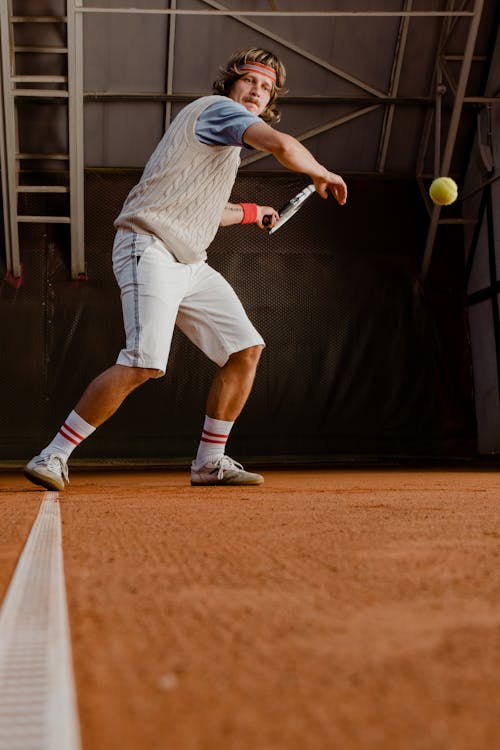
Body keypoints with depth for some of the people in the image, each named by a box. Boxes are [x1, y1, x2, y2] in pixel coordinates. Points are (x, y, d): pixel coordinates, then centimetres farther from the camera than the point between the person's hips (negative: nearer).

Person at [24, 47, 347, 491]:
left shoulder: (224, 140, 27)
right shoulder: (218, 107, -1)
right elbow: (283, 145, -19)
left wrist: (249, 213, 48)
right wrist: (321, 173, -1)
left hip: (191, 263, 10)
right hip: (150, 248, -10)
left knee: (246, 349, 3)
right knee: (144, 363, -24)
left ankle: (210, 461, 10)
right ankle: (53, 457, -12)